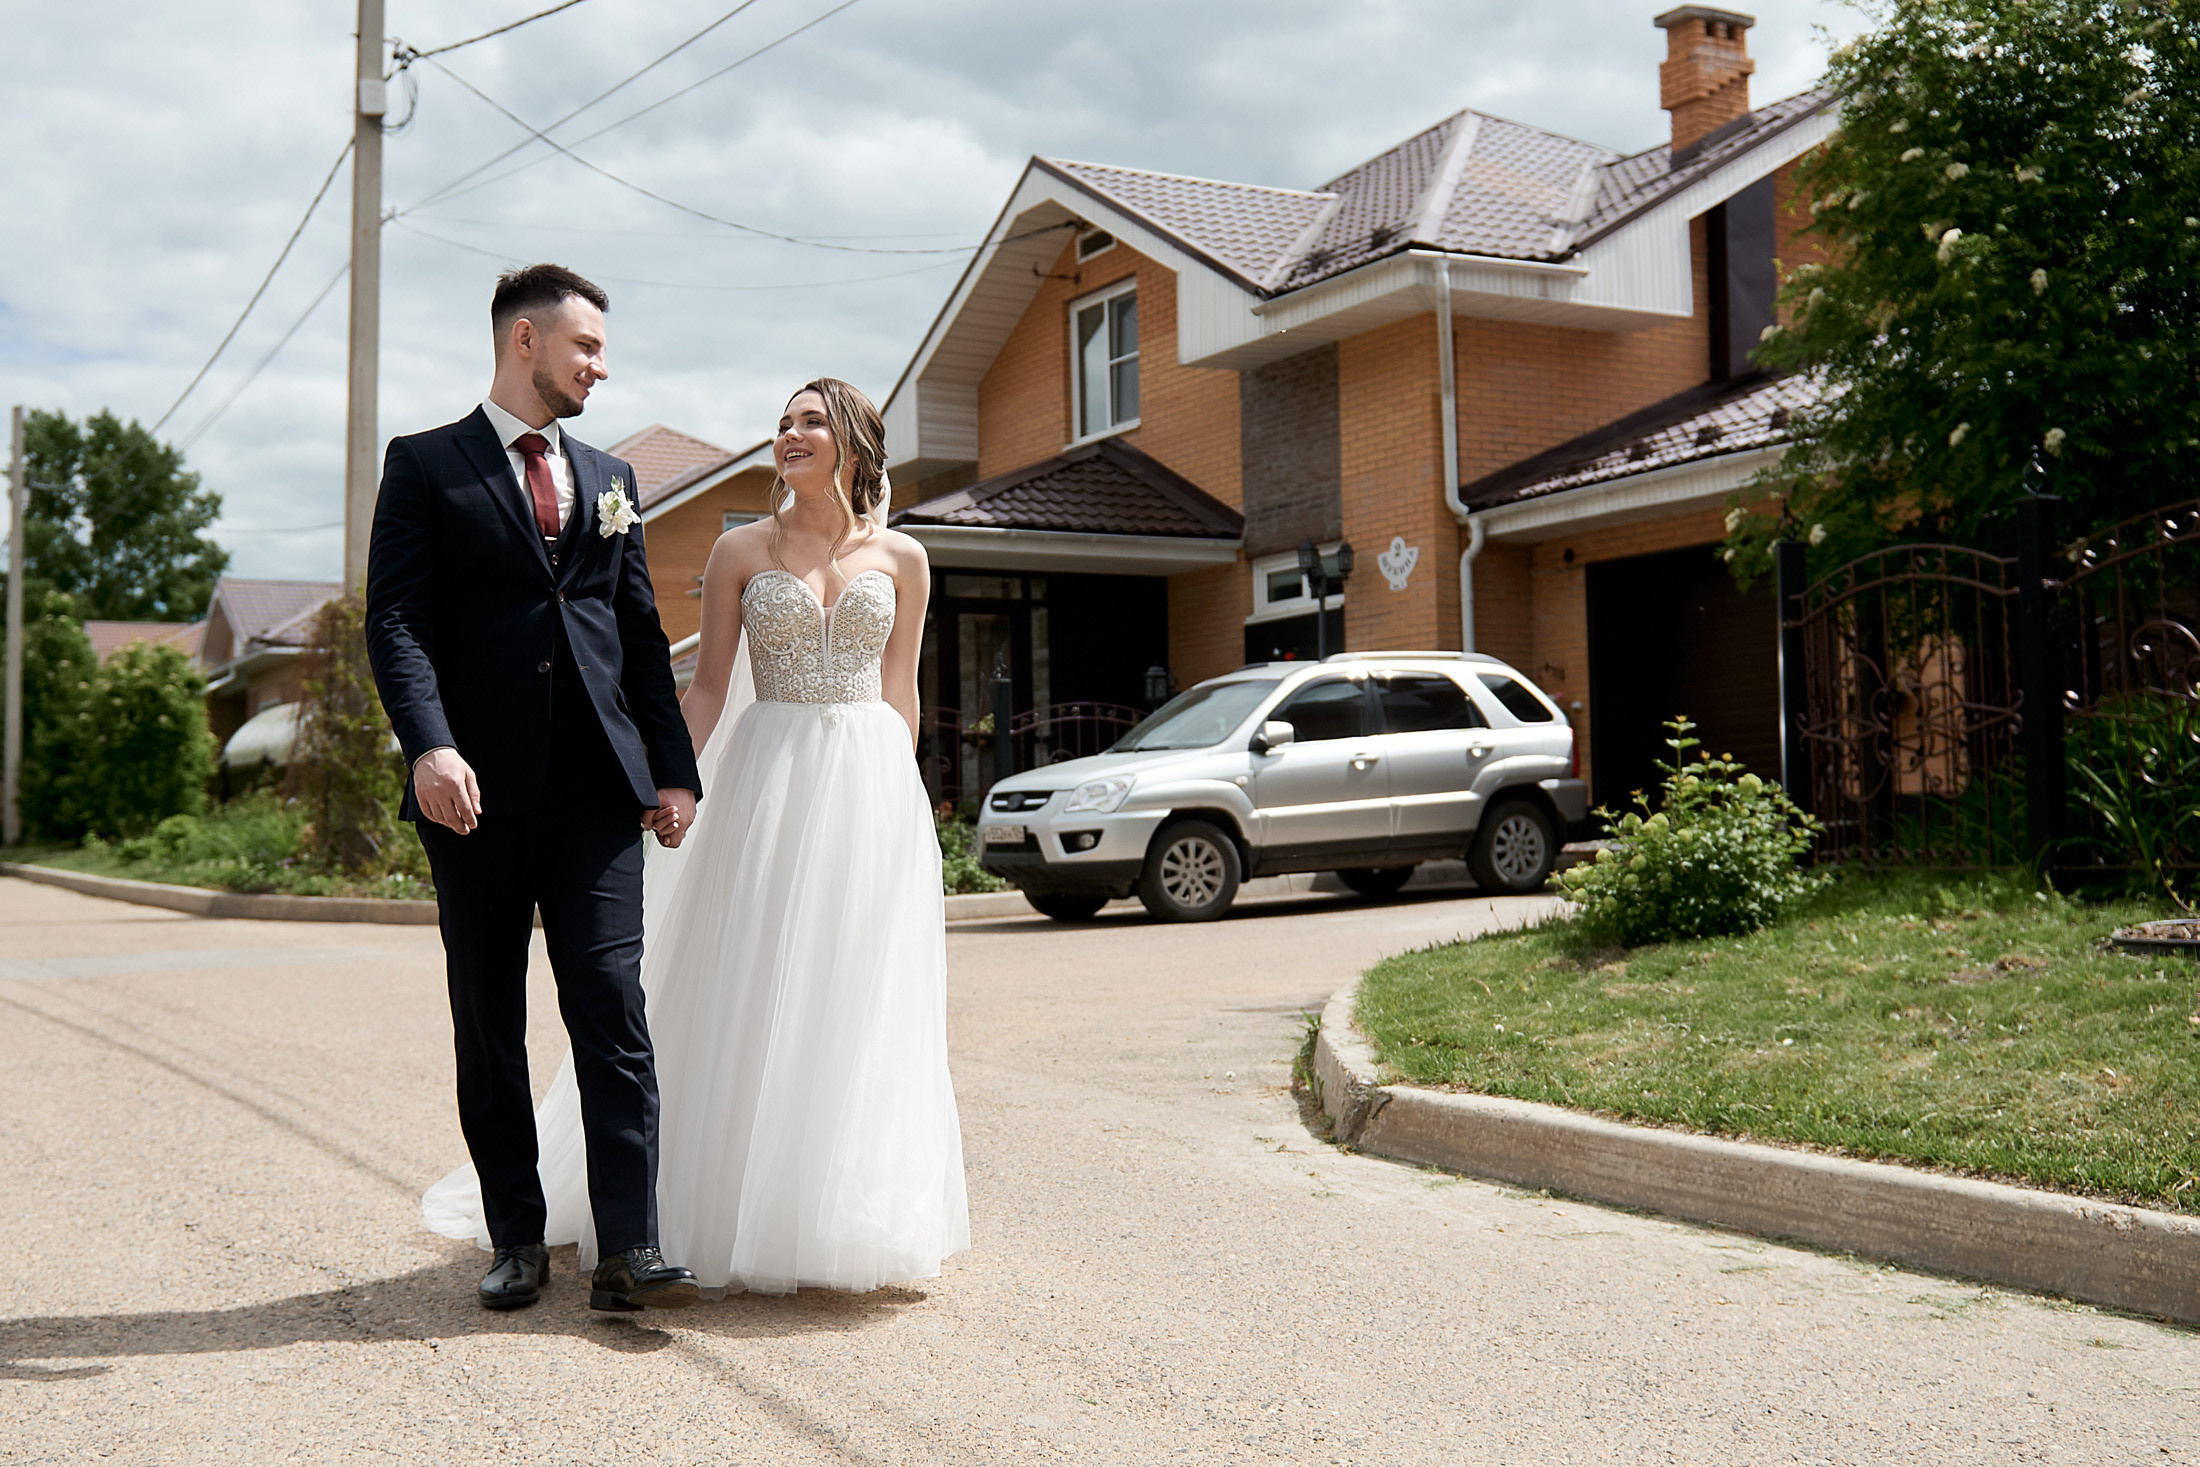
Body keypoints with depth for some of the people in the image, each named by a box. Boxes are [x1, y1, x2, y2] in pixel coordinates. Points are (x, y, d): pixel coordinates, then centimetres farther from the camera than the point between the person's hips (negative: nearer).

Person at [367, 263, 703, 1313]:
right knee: (489, 1027, 6)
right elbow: (396, 620, -5)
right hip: (481, 791, -2)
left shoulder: (608, 478, 20)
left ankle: (629, 1251, -5)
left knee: (613, 1009, -6)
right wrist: (430, 744, -21)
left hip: (598, 790, 3)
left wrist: (673, 767, 10)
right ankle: (517, 1240, 16)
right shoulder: (425, 466, 6)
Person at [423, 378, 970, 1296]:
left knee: (858, 1004, 3)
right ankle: (743, 1210, 9)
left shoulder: (901, 559, 8)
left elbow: (901, 694, 12)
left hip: (871, 787, 1)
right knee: (751, 999, -1)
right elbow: (708, 684, 4)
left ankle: (847, 1215, 14)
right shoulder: (742, 551, 6)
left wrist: (892, 793, 11)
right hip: (767, 779, -1)